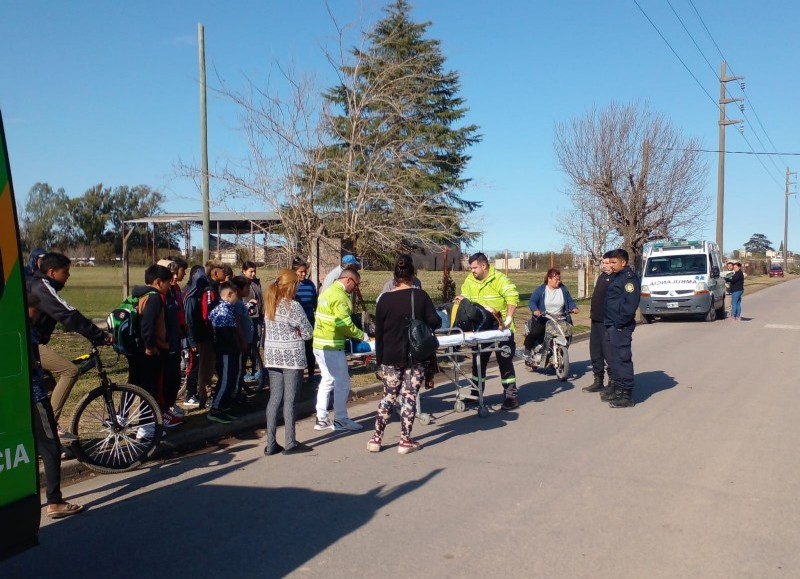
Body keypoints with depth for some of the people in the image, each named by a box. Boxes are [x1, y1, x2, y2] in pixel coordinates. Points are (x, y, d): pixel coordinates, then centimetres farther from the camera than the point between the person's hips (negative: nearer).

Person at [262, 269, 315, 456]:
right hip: (292, 357, -6)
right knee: (289, 400, 0)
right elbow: (308, 332, -10)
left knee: (274, 398, 9)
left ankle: (271, 444, 11)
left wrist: (288, 333, 7)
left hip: (272, 356, 6)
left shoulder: (269, 305, 7)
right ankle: (290, 443, 8)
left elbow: (267, 330, 13)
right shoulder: (293, 306, -14)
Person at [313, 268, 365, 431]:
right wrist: (362, 336, -7)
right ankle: (340, 420, 10)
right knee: (342, 383, 1)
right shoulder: (340, 296, -17)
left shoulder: (328, 291, 14)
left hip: (319, 344, 10)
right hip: (332, 346, -10)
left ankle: (321, 419, 19)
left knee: (327, 381, 16)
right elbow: (346, 324, -20)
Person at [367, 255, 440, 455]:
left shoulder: (385, 299, -2)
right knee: (409, 397, 5)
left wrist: (379, 358, 10)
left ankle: (376, 439, 14)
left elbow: (378, 333, 2)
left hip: (391, 356, 1)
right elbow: (434, 322, -9)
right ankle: (405, 441, 10)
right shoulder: (421, 296, -5)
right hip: (417, 356, -1)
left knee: (388, 396, 12)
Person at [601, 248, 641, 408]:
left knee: (622, 358, -8)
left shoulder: (629, 278, -12)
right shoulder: (616, 277, 18)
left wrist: (620, 323, -20)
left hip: (620, 327, -10)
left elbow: (631, 304, -21)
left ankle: (627, 395, -3)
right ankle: (616, 387, 29)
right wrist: (609, 322, 16)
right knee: (611, 356, 17)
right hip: (611, 325, 10)